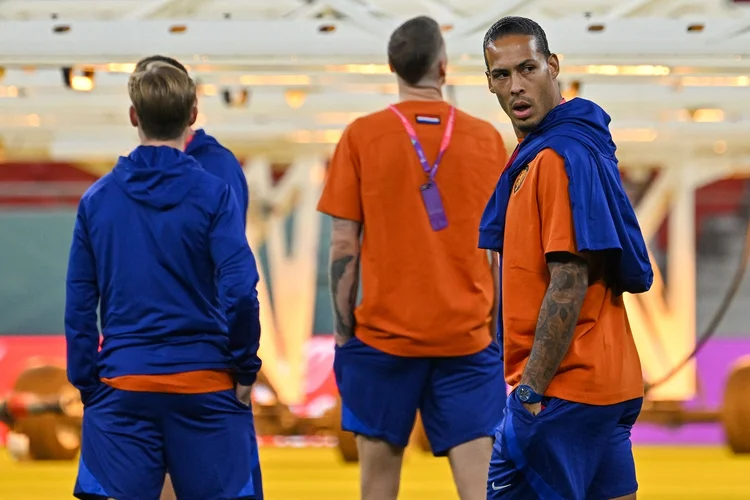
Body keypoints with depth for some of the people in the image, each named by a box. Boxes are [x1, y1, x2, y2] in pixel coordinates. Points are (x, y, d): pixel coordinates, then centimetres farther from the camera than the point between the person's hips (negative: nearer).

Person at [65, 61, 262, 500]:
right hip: (204, 385, -2)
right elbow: (240, 290, -14)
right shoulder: (212, 194, -5)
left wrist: (88, 385, 11)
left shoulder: (97, 199, 4)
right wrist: (245, 368, -2)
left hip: (122, 385, 2)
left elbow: (79, 305, 5)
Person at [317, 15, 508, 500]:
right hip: (467, 334, 1)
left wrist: (343, 333, 4)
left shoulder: (362, 137, -2)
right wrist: (497, 332, 11)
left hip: (385, 333, -1)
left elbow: (344, 247, -3)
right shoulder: (486, 137, 2)